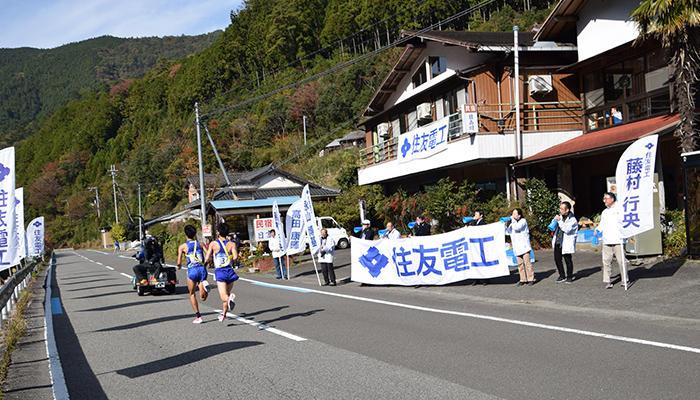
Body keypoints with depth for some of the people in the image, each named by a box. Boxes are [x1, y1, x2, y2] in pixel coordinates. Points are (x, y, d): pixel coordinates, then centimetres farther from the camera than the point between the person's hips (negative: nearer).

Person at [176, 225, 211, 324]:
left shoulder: (182, 246, 2)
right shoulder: (200, 243, 11)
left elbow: (179, 262, -2)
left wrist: (179, 266, 20)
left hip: (192, 270, -2)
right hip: (202, 268, 2)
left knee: (192, 294, 17)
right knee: (203, 297, 5)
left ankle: (198, 316, 11)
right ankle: (204, 286, -28)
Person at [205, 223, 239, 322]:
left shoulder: (213, 244, 2)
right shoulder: (231, 244, 4)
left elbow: (207, 259, -1)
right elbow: (235, 257, -10)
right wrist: (229, 260, 12)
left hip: (220, 272, -3)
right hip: (230, 271, 3)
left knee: (224, 296, -14)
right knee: (226, 294, 20)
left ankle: (230, 298, -47)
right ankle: (223, 314, 31)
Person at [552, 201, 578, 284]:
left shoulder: (572, 219, -11)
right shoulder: (560, 216, 9)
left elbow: (567, 229, -24)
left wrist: (559, 221, -22)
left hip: (566, 243, -7)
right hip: (557, 242, 7)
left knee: (568, 260, 3)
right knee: (557, 259, 8)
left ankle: (569, 276, 18)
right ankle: (562, 276, 21)